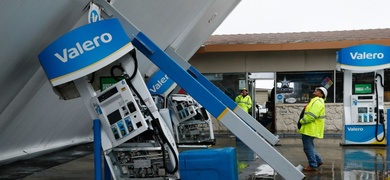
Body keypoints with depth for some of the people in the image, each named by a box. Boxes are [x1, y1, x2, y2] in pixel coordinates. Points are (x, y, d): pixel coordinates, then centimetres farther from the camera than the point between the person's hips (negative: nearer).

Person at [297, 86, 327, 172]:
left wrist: (301, 121, -13)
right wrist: (303, 121, 10)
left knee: (308, 147, -5)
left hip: (310, 129, -11)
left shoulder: (317, 102, -16)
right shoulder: (315, 101, 20)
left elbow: (311, 116, -24)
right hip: (310, 128, 11)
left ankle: (313, 165, 1)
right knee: (309, 146, 19)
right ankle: (318, 161, 25)